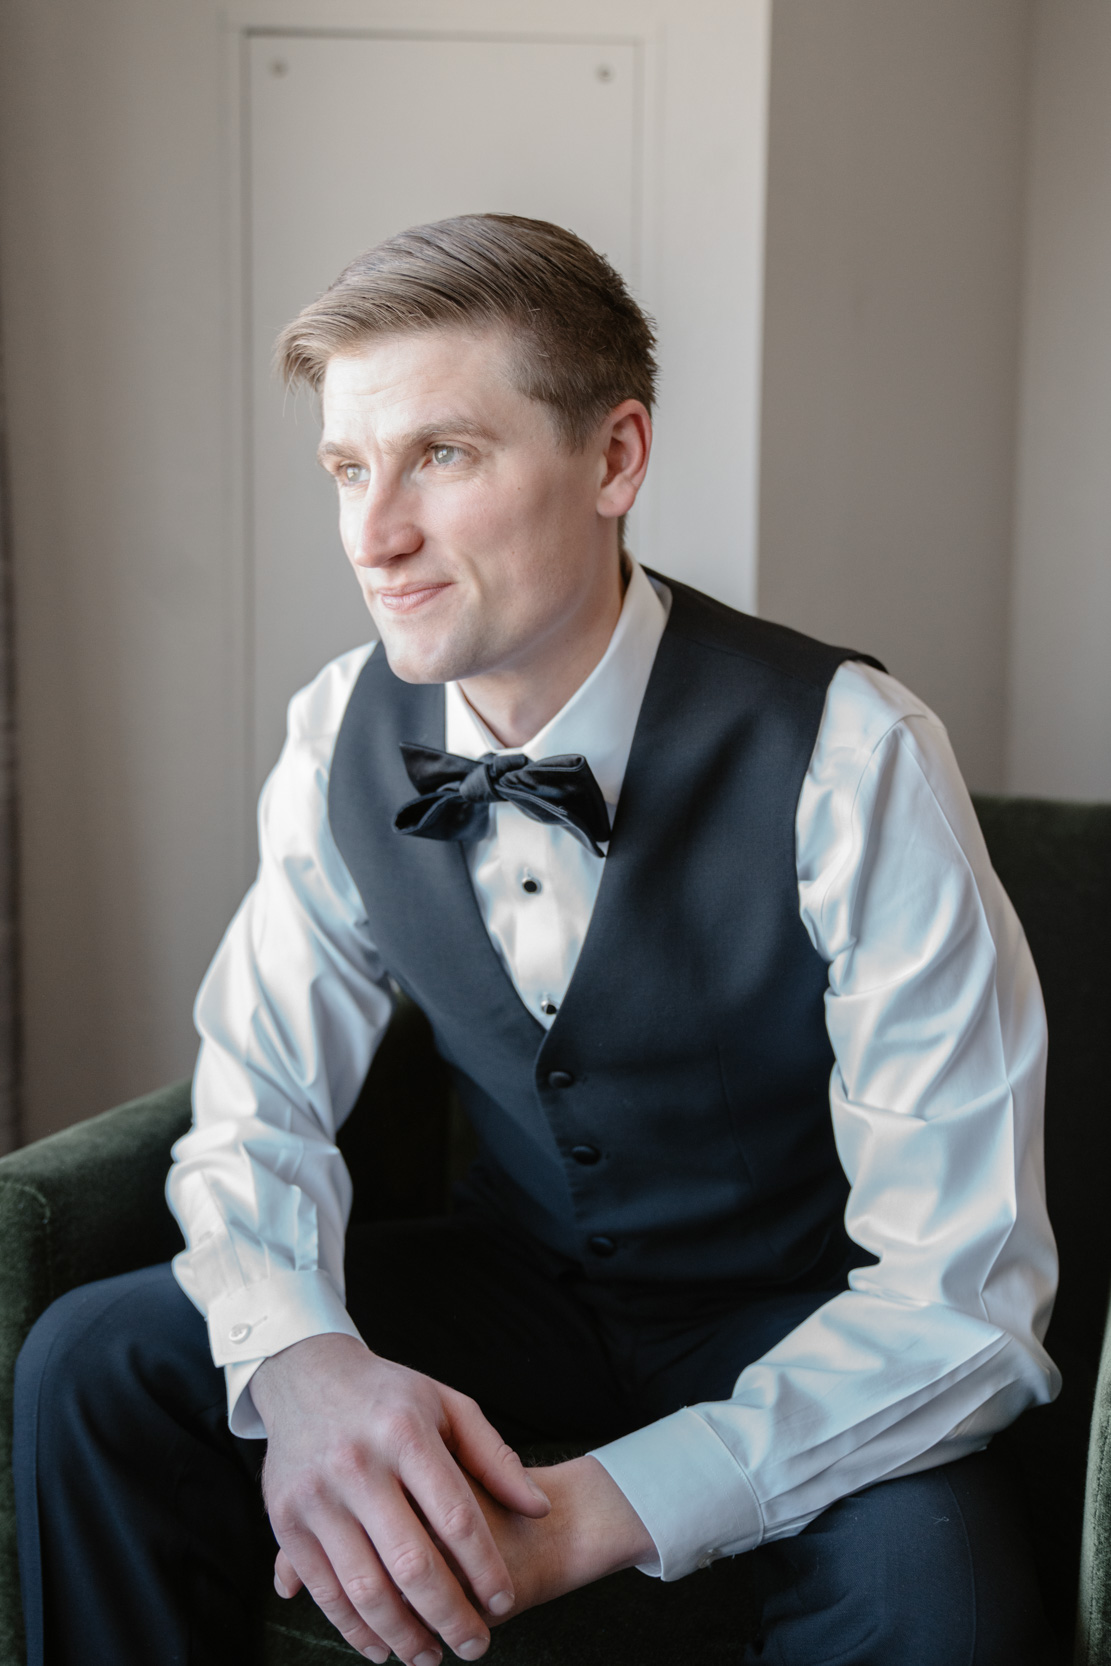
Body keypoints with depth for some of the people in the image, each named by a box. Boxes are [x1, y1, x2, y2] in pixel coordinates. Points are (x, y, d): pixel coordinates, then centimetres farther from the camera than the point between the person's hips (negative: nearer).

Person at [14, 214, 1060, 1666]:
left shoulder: (851, 758, -24)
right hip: (519, 1288, 4)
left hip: (798, 1342, -3)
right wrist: (303, 1364, -27)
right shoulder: (343, 738, -8)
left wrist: (591, 1517, -33)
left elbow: (963, 1287, -23)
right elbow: (260, 1111, -4)